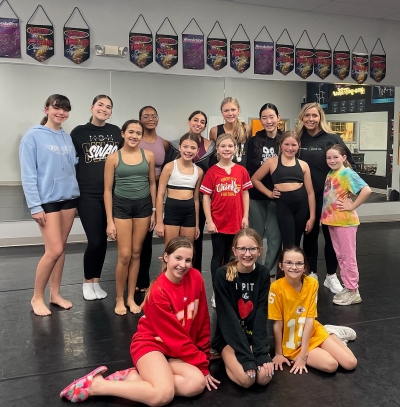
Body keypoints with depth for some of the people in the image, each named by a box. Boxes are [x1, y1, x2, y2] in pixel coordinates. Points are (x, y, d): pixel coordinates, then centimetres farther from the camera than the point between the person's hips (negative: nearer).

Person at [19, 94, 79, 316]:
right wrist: (34, 206, -14)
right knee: (54, 250, -9)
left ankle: (55, 294, 22)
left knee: (61, 248, 10)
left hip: (69, 198, 6)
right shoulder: (33, 136, -6)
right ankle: (37, 297, 10)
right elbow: (28, 174, -10)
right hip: (47, 200, -5)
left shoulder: (67, 138, 10)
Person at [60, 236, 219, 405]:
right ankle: (97, 384, -14)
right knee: (163, 394, -31)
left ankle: (133, 377, -11)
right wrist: (202, 364, -12)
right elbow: (175, 336, -17)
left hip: (177, 351, 6)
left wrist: (204, 357, 5)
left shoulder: (195, 278, -5)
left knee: (197, 384, -23)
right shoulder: (158, 292, -20)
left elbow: (202, 321, 3)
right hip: (151, 343, -6)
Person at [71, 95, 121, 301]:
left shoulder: (116, 132, 7)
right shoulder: (79, 132, 0)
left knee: (103, 240, 8)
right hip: (88, 194, -3)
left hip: (111, 194, 3)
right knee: (94, 240, -6)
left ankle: (96, 281, 24)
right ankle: (87, 282, 16)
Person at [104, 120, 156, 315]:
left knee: (136, 253, 8)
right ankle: (119, 299, 15)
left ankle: (131, 298, 21)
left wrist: (154, 210, 7)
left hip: (143, 205, 3)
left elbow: (152, 183, 10)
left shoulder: (148, 156, 3)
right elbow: (108, 189, -3)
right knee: (124, 255, -4)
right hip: (121, 206, -2)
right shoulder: (113, 157, -4)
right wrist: (109, 221, -7)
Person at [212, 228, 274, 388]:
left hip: (254, 336, 3)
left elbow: (261, 314, -8)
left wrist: (261, 352, -19)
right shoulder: (222, 275, -16)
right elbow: (228, 317, -19)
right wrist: (247, 357, -24)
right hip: (229, 337, -3)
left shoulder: (263, 274, -5)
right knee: (246, 379, -24)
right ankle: (228, 359, 7)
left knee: (264, 377, -20)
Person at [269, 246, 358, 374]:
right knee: (331, 365, -24)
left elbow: (310, 319, -12)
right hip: (293, 343, -3)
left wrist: (303, 354, -16)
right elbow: (277, 323, -15)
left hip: (314, 332, 4)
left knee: (350, 363, -4)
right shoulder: (276, 288, -22)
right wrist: (278, 354, -9)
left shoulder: (312, 283, -12)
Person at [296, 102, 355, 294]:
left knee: (331, 234, 7)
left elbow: (349, 162, -1)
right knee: (309, 234, 11)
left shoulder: (332, 138, -6)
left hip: (329, 195, -1)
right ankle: (311, 274, 25)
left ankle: (331, 276, 21)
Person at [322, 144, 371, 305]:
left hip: (345, 221, -8)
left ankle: (353, 291, 11)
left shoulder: (347, 173, -14)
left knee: (348, 256, 1)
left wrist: (352, 206, -19)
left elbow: (367, 190, -26)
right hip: (332, 221, 8)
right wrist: (326, 215, 9)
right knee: (340, 256, 14)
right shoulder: (330, 174, 10)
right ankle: (348, 287, 25)